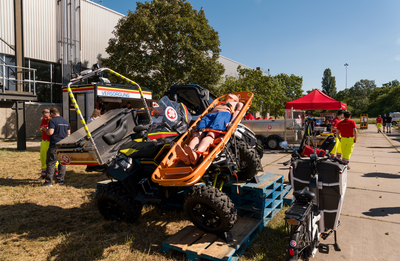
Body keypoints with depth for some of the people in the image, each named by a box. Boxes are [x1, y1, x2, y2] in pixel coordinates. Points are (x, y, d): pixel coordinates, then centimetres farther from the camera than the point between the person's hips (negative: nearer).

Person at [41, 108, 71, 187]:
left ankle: (49, 181, -1)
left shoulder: (52, 121, -9)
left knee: (50, 163, -1)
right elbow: (68, 133, 17)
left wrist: (45, 129, 2)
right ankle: (61, 180, 16)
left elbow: (50, 132, -17)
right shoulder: (66, 121, 13)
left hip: (54, 146, -6)